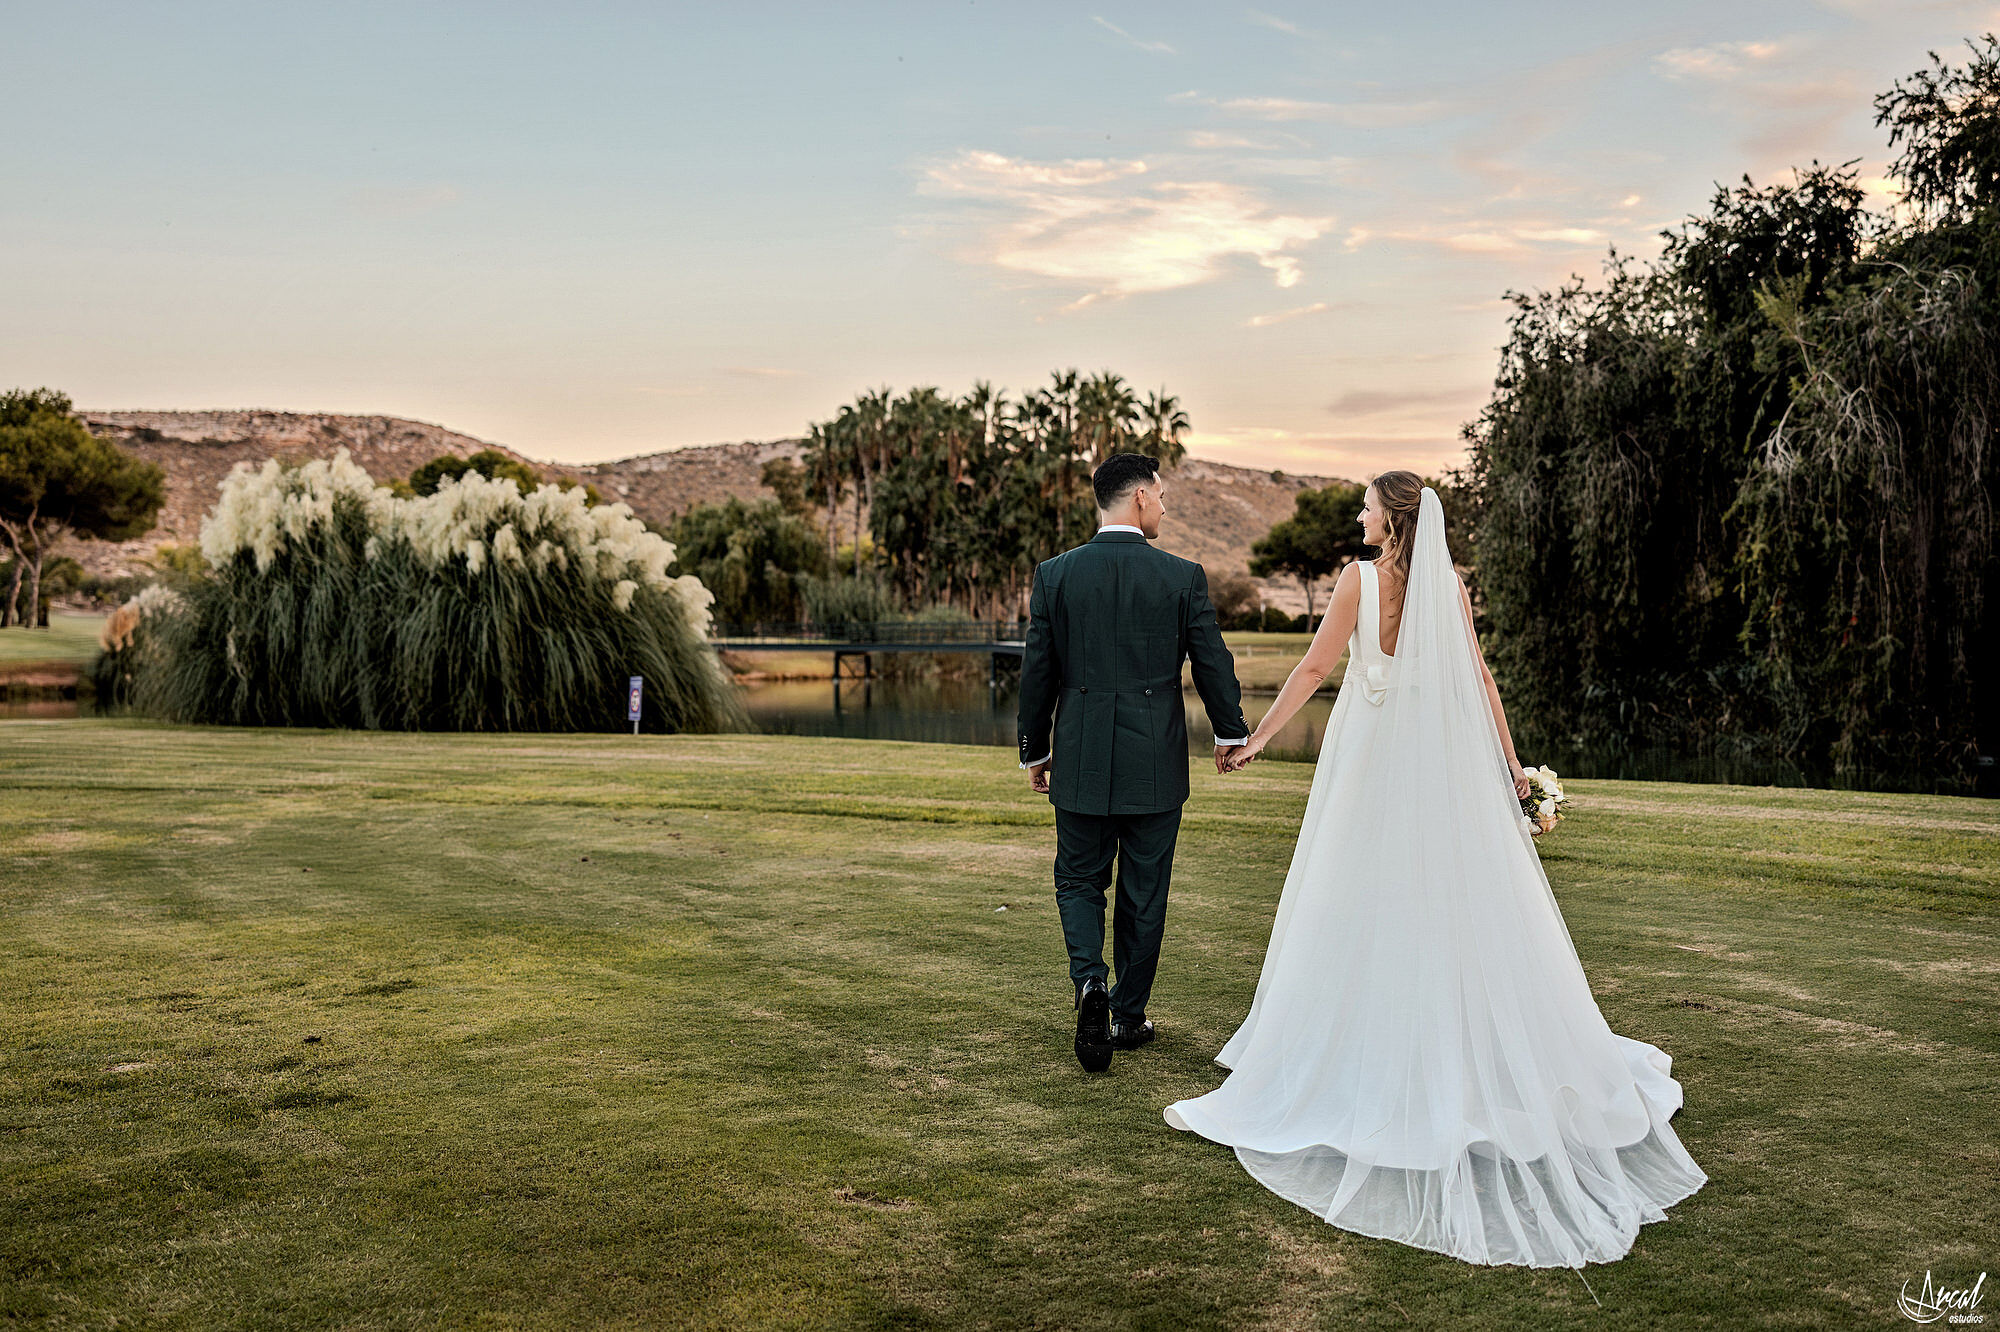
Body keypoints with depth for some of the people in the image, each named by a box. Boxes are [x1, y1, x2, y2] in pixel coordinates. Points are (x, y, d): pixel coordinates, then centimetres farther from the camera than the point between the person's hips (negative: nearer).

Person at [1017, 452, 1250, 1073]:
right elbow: (1213, 662, 0)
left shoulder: (1054, 574, -3)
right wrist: (1230, 732, 17)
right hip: (1155, 764, -1)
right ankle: (1128, 1015, 23)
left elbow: (1036, 672, 0)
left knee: (1079, 881, 16)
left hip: (1081, 761, 1)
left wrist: (1035, 749, 12)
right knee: (1144, 893, 12)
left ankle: (1090, 981, -8)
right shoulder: (1182, 576, -7)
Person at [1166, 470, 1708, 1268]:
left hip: (1375, 766, -5)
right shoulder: (1450, 585, 4)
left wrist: (1257, 736, -4)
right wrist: (1510, 760, 10)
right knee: (1466, 909, 13)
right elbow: (1479, 676, 5)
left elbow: (1313, 669, -11)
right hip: (1446, 766, 5)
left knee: (1355, 914, -1)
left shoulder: (1361, 580, -10)